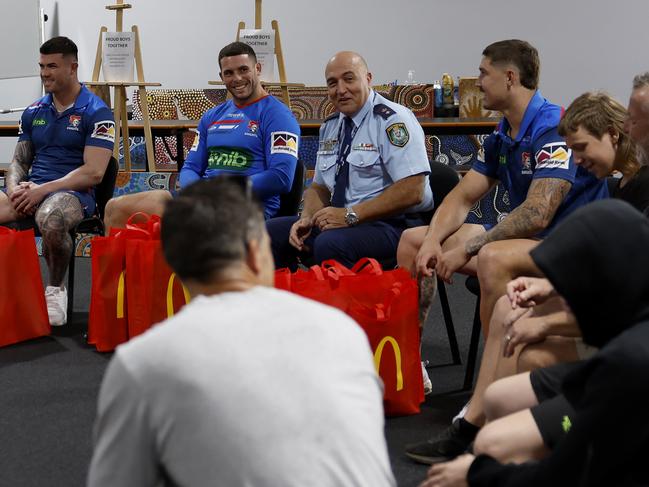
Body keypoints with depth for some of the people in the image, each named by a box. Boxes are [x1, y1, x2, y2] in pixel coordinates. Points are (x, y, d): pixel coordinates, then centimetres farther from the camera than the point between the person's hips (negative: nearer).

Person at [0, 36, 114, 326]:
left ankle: (55, 289, -13)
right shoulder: (34, 112, 16)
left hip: (74, 193, -6)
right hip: (31, 191, 6)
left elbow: (93, 173, -11)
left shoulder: (96, 113, -3)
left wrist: (43, 190, -17)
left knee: (49, 219, -40)